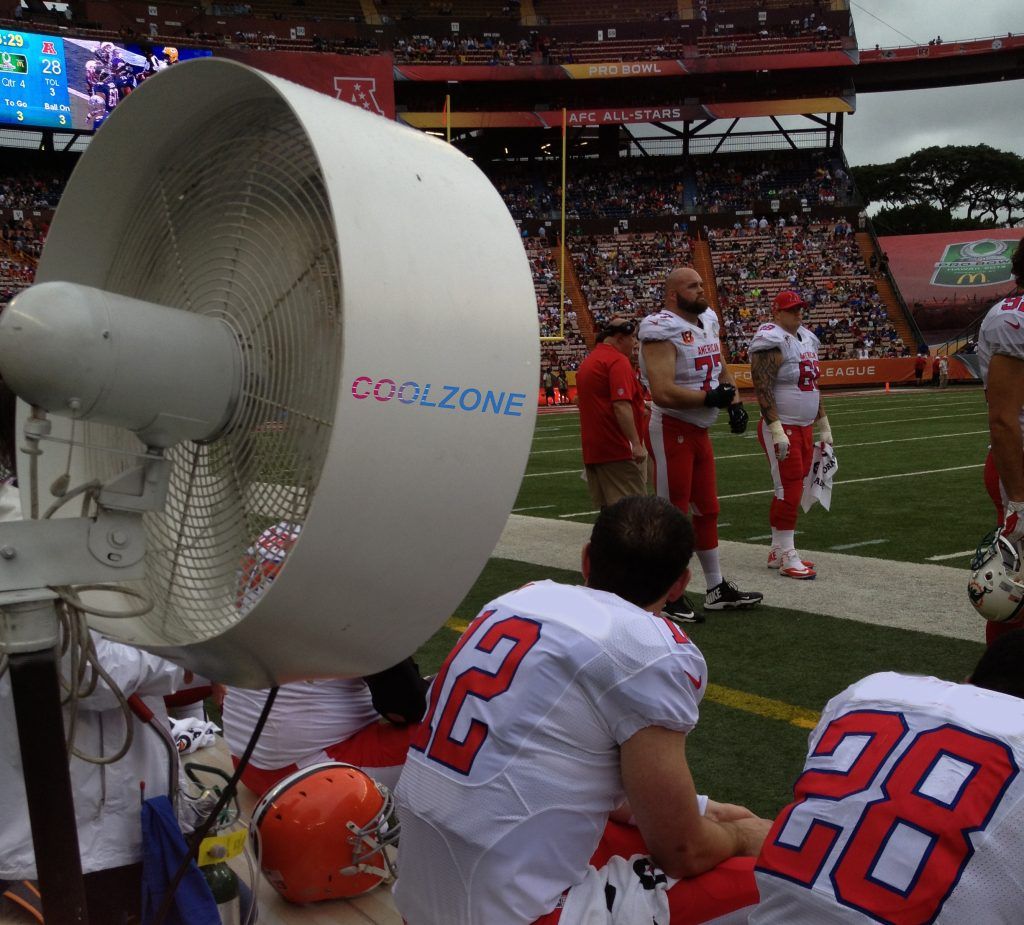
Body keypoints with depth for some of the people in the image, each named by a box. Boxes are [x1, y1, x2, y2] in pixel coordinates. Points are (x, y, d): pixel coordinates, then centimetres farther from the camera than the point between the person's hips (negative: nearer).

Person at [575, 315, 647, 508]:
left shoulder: (587, 362, 17)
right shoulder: (618, 361, -12)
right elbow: (621, 406, -22)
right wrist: (636, 443, -22)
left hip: (592, 449, 9)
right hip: (617, 449, -9)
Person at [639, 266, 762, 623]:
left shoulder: (708, 322, 9)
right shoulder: (662, 331, -19)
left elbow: (722, 370, 22)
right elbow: (664, 393, -29)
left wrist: (735, 401, 3)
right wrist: (712, 397, -18)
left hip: (699, 431, 9)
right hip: (672, 431, -9)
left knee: (707, 510, 16)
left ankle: (717, 589, 29)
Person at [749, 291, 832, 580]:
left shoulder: (807, 339, 15)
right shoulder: (772, 342, -13)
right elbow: (763, 389, -20)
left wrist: (823, 426, 21)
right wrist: (777, 431, -26)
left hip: (804, 428, 9)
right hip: (781, 428, -9)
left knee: (790, 491, 12)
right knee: (789, 492, -7)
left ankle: (778, 551, 22)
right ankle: (787, 557, 0)